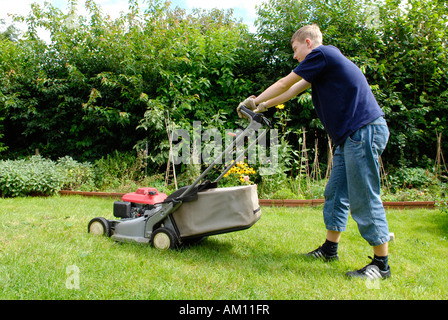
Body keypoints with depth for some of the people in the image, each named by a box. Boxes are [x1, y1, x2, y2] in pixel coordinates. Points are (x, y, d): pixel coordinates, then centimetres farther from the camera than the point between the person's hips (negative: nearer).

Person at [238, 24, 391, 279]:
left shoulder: (322, 53, -6)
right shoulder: (320, 67, 23)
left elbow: (284, 84, -1)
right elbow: (292, 91, 28)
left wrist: (253, 101, 10)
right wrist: (262, 106, 31)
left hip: (364, 131, -10)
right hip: (351, 136, 10)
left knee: (364, 199, -6)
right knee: (336, 193, 13)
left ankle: (382, 264, 5)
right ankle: (330, 249, 24)